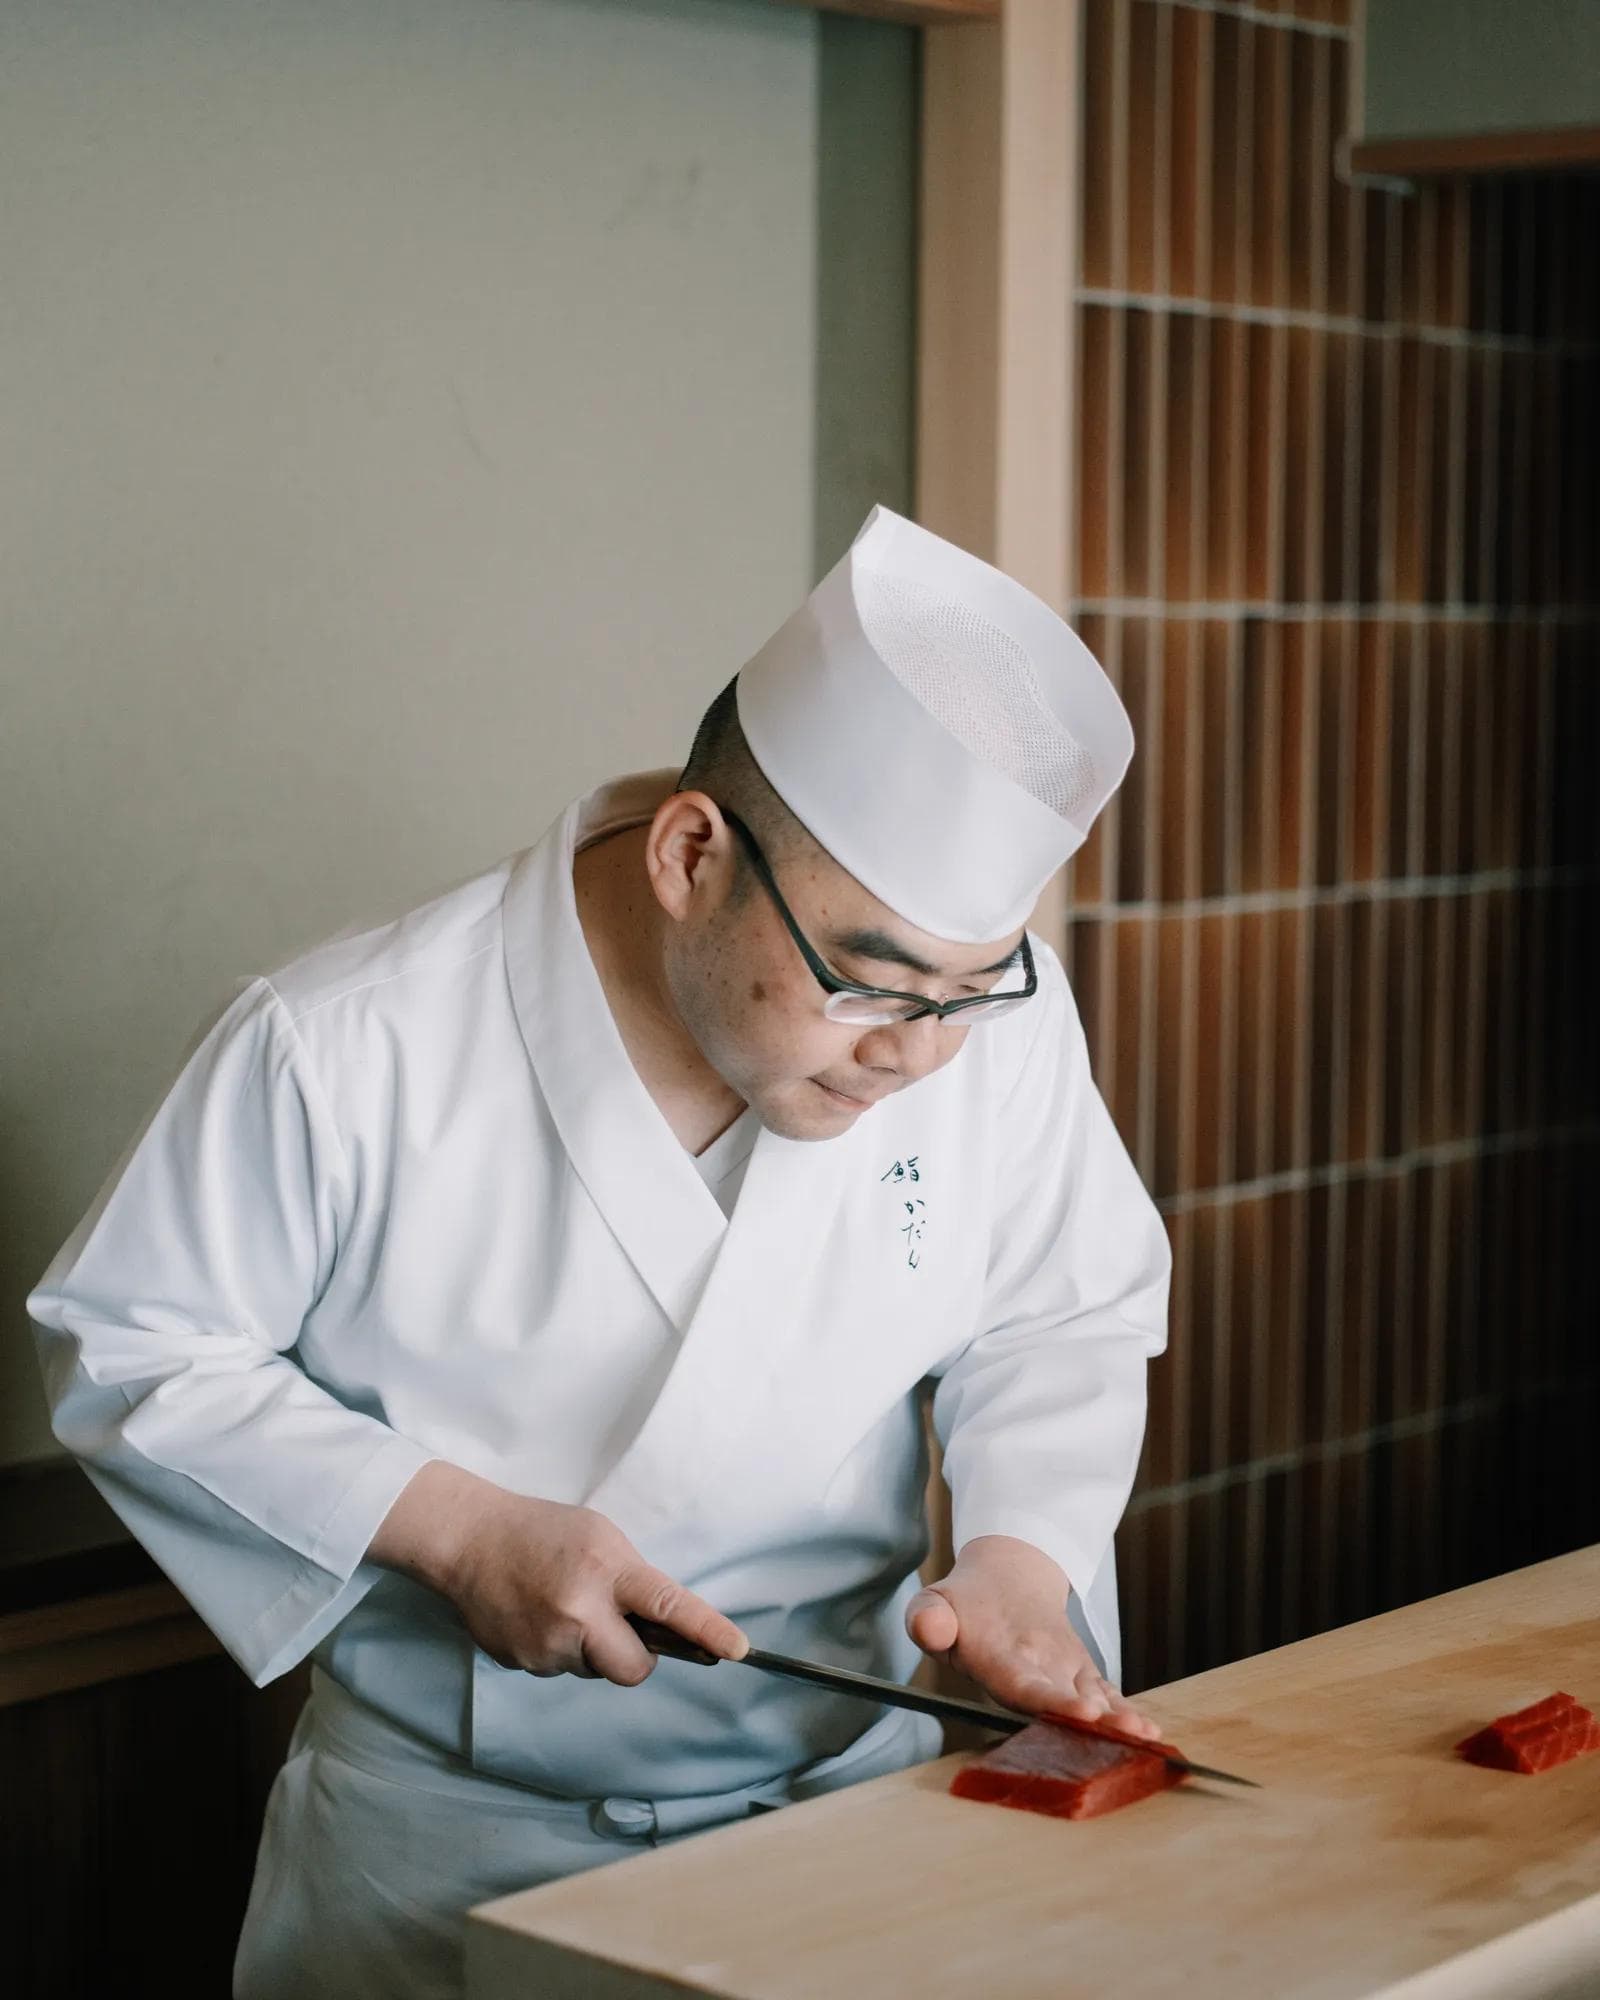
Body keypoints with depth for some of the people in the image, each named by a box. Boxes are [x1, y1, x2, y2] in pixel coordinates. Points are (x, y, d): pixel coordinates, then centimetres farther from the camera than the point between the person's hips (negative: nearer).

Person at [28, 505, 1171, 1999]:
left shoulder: (991, 1007, -11)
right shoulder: (348, 1052, -21)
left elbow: (1066, 1319, 3)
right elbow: (128, 1349, -10)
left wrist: (1020, 1552, -15)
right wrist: (451, 1524, -19)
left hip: (848, 1787, 2)